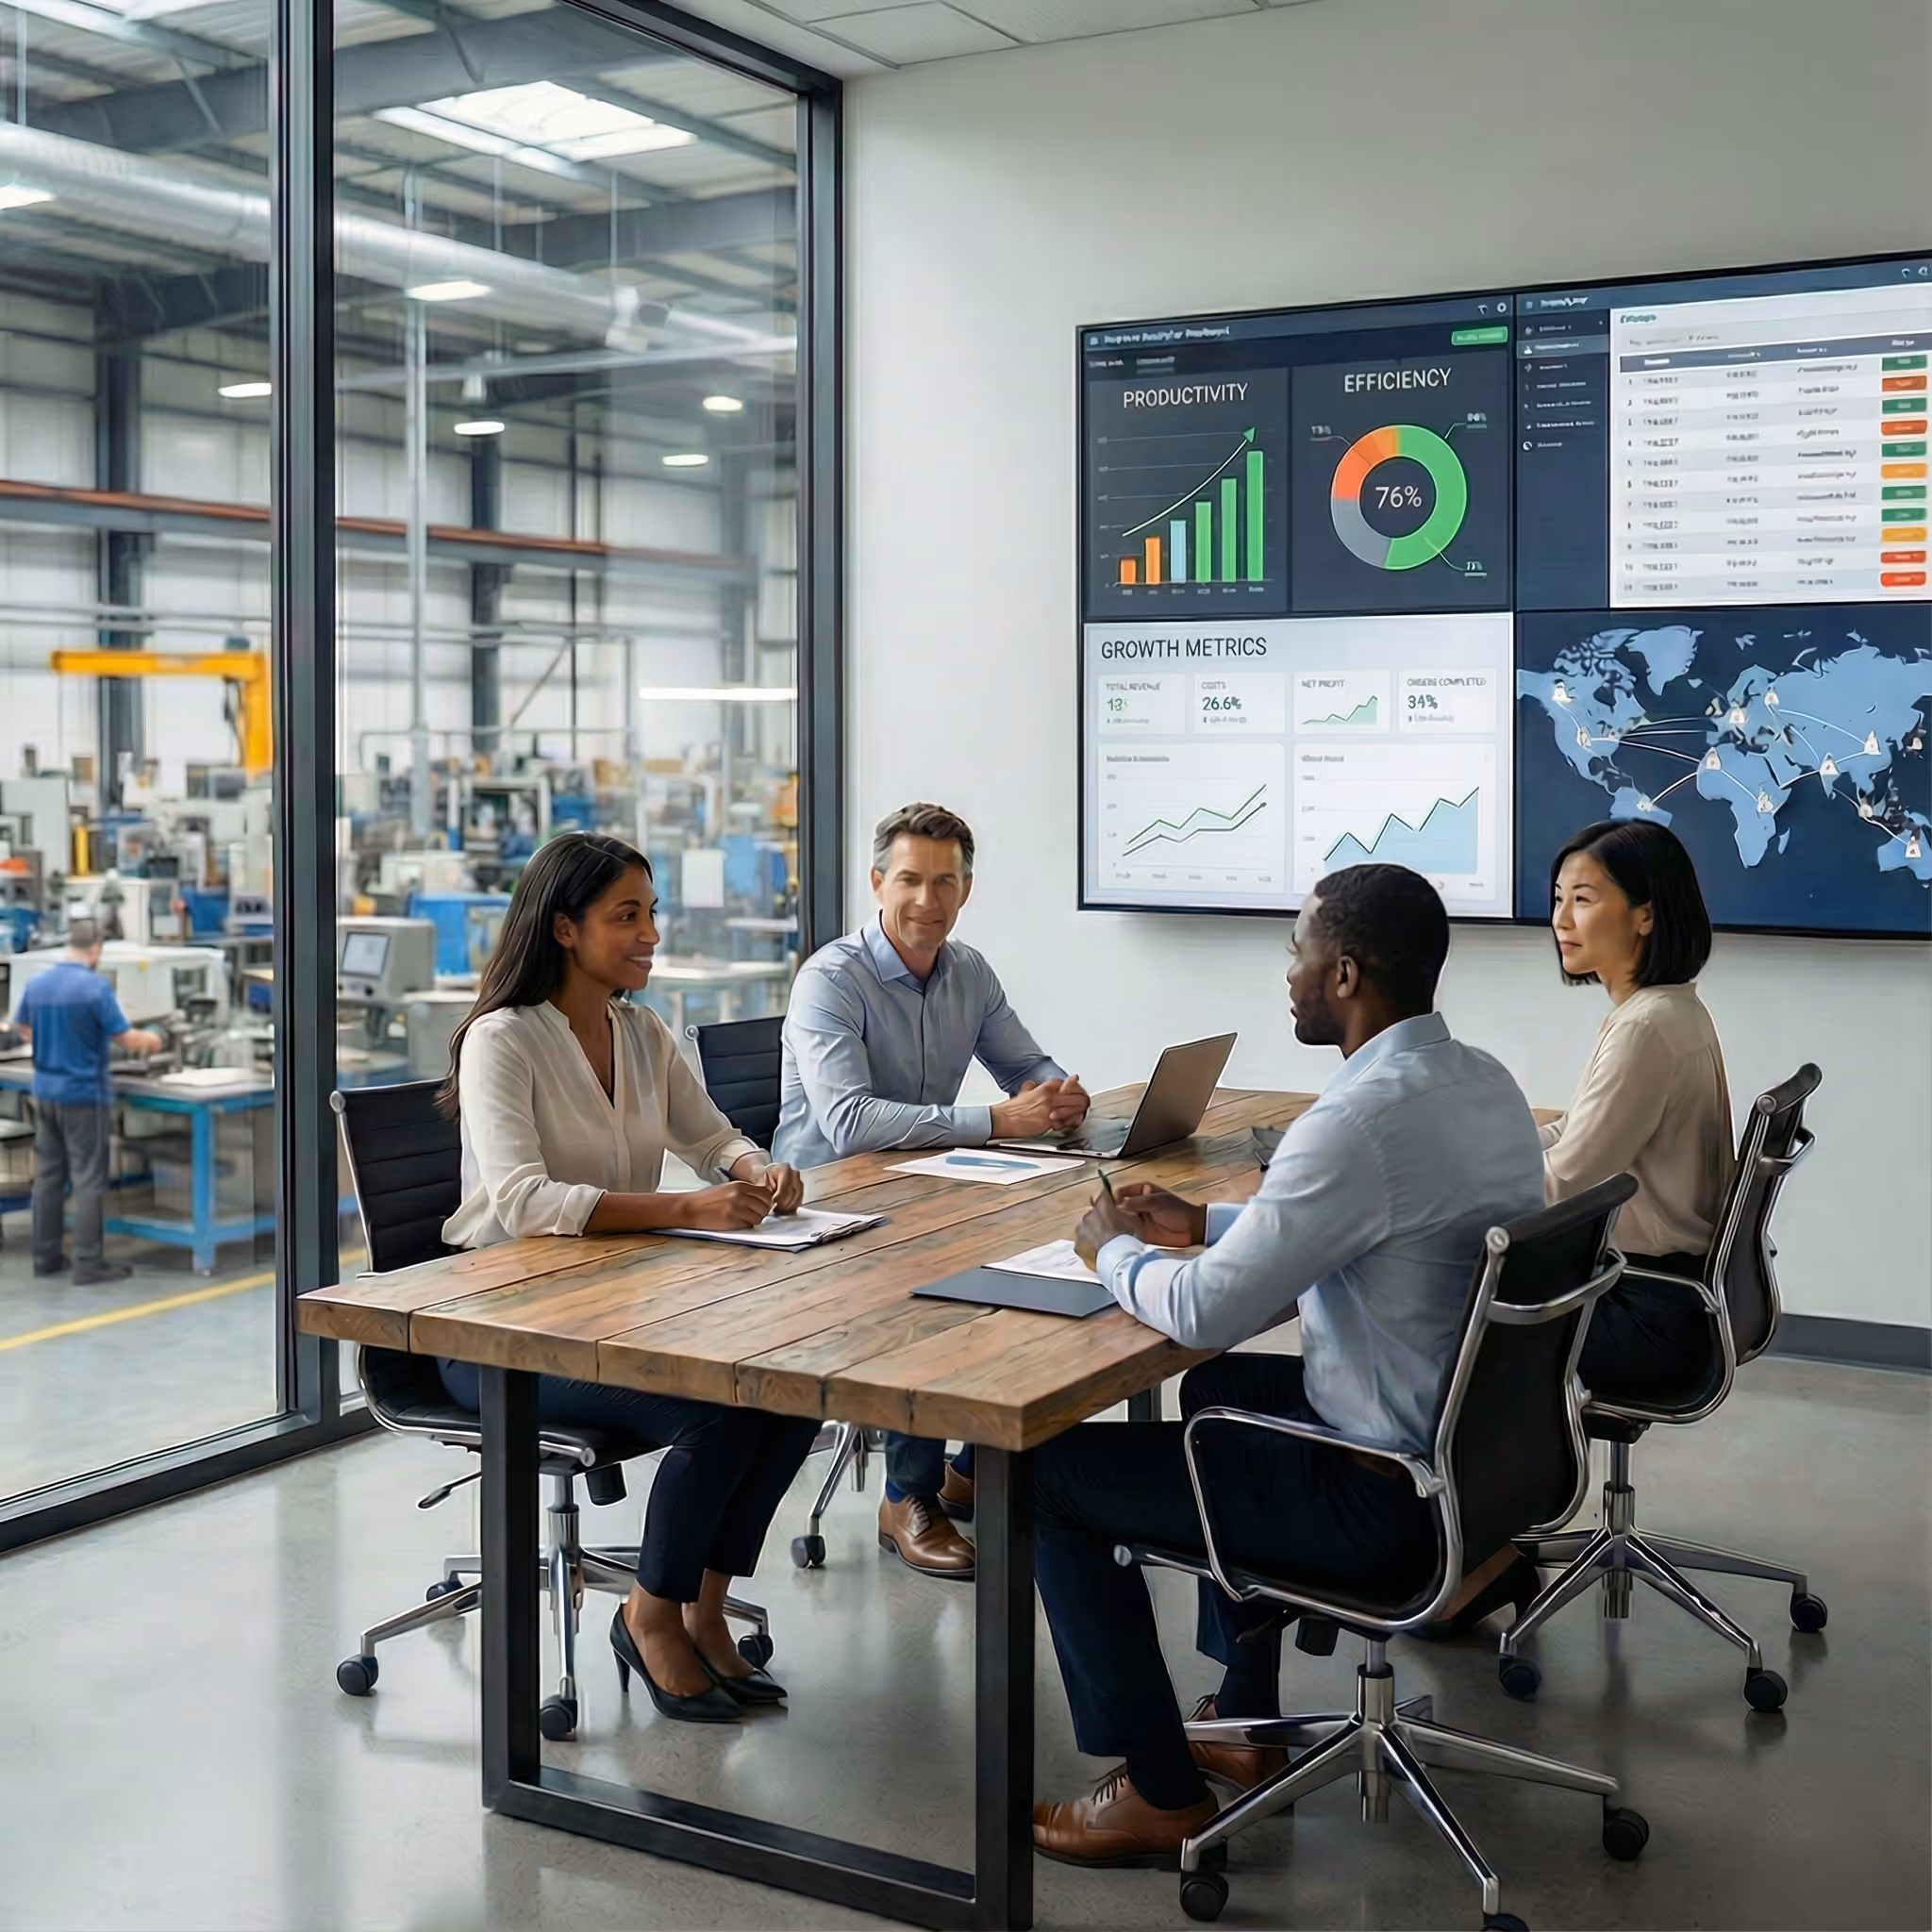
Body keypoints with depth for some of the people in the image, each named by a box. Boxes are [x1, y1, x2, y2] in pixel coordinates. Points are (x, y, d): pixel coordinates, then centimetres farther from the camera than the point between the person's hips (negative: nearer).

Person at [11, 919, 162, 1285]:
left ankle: (45, 1255, 18)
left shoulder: (36, 983, 2)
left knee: (48, 1175, 13)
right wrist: (150, 1039, 6)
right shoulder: (96, 986, -17)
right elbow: (125, 1039, -15)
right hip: (84, 1094, -6)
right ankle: (88, 1262, 0)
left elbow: (23, 1028, 18)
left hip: (45, 1091, 6)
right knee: (89, 1179, -2)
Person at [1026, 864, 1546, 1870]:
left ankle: (1160, 1793, 11)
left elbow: (1204, 1313, -25)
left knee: (1053, 1472, 1)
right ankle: (1248, 1722, 38)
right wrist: (1205, 1222, 15)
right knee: (1221, 1392, 33)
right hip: (1476, 1441, 9)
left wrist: (1116, 1251, -4)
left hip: (1386, 1501, -9)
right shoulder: (1486, 1084, 2)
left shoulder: (1360, 1122, -27)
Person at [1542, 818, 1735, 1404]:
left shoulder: (1646, 1027, -22)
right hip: (1674, 1295, 9)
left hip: (1653, 1320, -9)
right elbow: (1574, 1136, 13)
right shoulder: (1675, 1010, 7)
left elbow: (1562, 1184, -21)